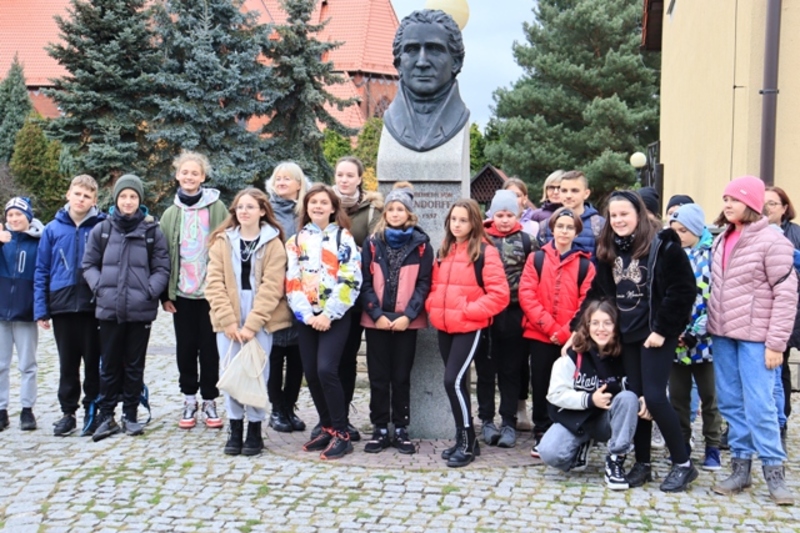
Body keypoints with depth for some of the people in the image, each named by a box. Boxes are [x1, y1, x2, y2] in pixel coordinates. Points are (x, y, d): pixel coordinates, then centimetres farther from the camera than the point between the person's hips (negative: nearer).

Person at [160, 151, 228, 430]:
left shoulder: (217, 208, 0)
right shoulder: (171, 213, 8)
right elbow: (163, 255, 8)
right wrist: (165, 293, 2)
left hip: (211, 290, -2)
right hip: (182, 292, 3)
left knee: (210, 347, 4)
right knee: (185, 347, 9)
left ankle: (209, 401, 16)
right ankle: (189, 399, 22)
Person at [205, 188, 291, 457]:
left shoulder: (273, 244, 0)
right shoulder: (222, 242, 7)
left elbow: (271, 288, -6)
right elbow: (214, 284, 0)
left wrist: (251, 324, -13)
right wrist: (228, 321, -10)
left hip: (260, 320, -2)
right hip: (228, 321, 2)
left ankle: (255, 431, 13)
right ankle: (235, 429, 15)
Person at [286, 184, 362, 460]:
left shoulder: (343, 238, 1)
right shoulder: (296, 240, 11)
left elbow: (350, 281, -7)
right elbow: (292, 282, 4)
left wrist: (328, 314, -13)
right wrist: (307, 314, -9)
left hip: (335, 316, -4)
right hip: (306, 317, 4)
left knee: (326, 370, -15)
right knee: (311, 373, 3)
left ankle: (341, 434, -5)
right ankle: (327, 428, 19)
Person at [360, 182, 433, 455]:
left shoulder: (421, 244, 2)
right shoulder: (373, 243, 5)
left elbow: (424, 283, -2)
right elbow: (365, 283, 2)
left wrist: (408, 315, -12)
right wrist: (376, 314, -9)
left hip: (406, 322, -1)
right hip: (376, 320, 1)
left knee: (401, 377, 5)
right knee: (378, 377, 5)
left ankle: (401, 429, 15)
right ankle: (380, 429, 15)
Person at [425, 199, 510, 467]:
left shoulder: (485, 251, -7)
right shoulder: (444, 252, 14)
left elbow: (499, 294, -12)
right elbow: (435, 286, 20)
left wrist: (468, 310, -16)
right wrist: (433, 307, 1)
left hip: (469, 327, -7)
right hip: (444, 327, 7)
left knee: (453, 380, -13)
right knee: (455, 382, 11)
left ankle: (467, 441, 1)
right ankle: (465, 439, 22)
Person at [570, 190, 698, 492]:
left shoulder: (663, 245, -11)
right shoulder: (609, 250, 9)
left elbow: (683, 291, -14)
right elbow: (598, 292, 14)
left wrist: (662, 329, -16)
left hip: (656, 333, -6)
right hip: (627, 334, 6)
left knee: (653, 397, -10)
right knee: (635, 398, 8)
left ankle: (683, 464, 5)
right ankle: (642, 464, 19)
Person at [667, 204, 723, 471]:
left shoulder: (713, 255, -5)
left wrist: (696, 333, -15)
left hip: (703, 339, -4)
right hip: (675, 338, 4)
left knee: (709, 395, 6)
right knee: (678, 395, 9)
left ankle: (713, 447, 17)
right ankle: (682, 444, 21)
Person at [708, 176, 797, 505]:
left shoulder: (771, 241, -10)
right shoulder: (722, 240, 12)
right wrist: (711, 327, 9)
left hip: (755, 337, -6)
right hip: (723, 335, 6)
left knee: (758, 406, -4)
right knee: (730, 403, 9)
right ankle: (740, 466, 19)